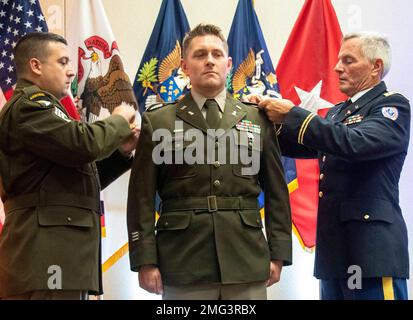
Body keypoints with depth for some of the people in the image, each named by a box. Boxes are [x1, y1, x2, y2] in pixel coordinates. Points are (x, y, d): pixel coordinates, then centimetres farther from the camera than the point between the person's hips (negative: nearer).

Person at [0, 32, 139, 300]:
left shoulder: (41, 109, 26)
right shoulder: (28, 105, -6)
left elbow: (79, 181, 26)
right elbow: (84, 144, -22)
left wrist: (120, 152, 12)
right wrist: (120, 121, -2)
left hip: (58, 250, 10)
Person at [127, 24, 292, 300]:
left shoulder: (257, 119, 10)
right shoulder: (158, 121, 5)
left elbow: (276, 191, 10)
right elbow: (142, 197, 2)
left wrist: (278, 253, 5)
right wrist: (145, 261, -4)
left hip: (247, 263, 2)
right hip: (183, 264, -1)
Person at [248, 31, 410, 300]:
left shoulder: (393, 106, -7)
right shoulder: (337, 112, 19)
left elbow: (353, 143, -23)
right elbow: (299, 147, 16)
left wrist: (291, 114, -17)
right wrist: (269, 117, 0)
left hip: (372, 247, -8)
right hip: (334, 247, 8)